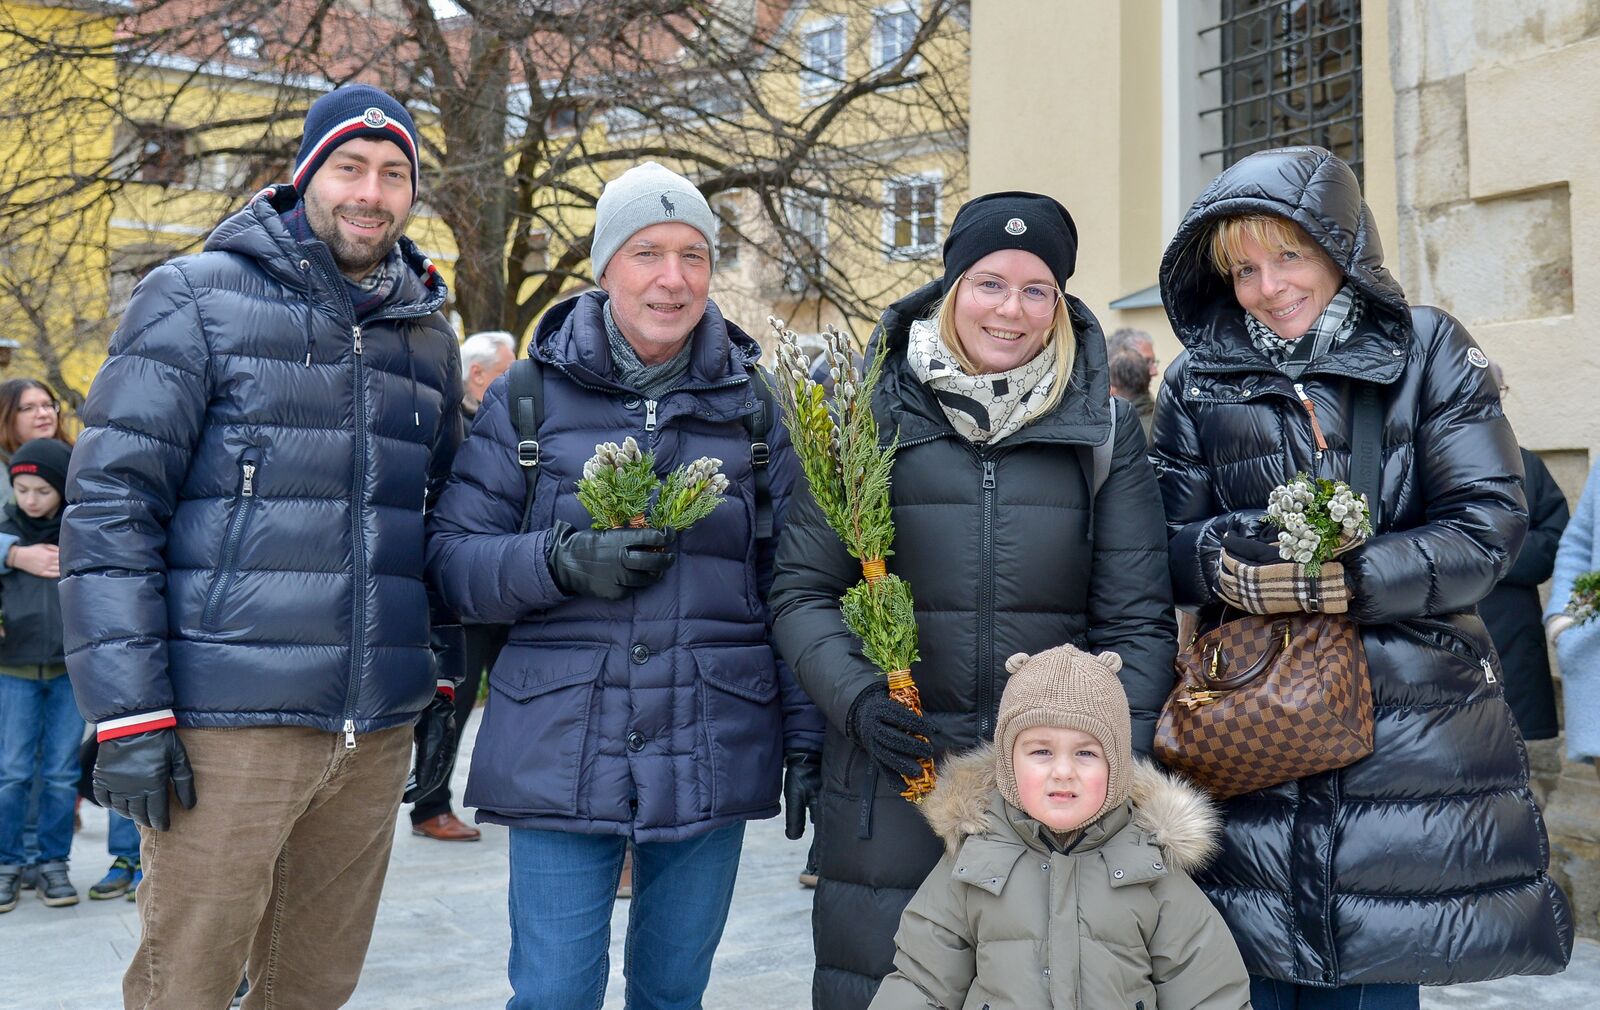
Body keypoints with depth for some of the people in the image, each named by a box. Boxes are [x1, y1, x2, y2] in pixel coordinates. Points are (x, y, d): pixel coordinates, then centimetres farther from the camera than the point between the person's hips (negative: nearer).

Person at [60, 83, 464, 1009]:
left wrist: (443, 687, 16)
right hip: (229, 722, -4)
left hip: (378, 729, 5)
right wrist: (128, 714, -12)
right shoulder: (198, 298, -1)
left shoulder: (429, 335, 15)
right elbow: (110, 507, -6)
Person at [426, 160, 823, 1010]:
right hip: (562, 750, -1)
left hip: (712, 751, 2)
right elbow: (452, 559, 0)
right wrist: (560, 560, -18)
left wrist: (805, 740, 4)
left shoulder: (752, 407, 6)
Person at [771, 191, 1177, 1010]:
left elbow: (1136, 617, 4)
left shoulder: (1104, 428, 5)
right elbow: (802, 589, 1)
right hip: (890, 775, -1)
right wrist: (855, 698, -15)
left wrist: (1124, 750, -8)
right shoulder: (872, 413, 2)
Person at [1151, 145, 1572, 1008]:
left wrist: (1343, 582, -16)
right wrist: (1241, 558, -17)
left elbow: (1487, 525, -5)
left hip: (1410, 729, -1)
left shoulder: (1427, 350, 3)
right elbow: (1169, 548, 4)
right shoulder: (1198, 380, 7)